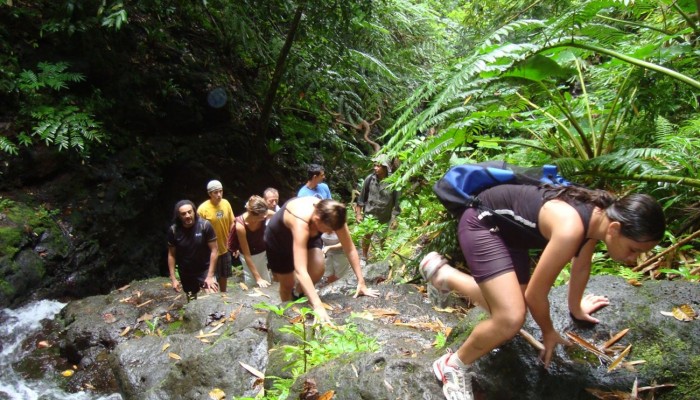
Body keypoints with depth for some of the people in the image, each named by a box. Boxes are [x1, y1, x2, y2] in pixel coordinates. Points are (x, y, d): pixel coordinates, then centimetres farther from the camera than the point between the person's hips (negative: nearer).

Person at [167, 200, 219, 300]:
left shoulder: (205, 225, -20)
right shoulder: (173, 230, -13)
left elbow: (214, 251, -16)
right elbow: (171, 255, -3)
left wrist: (210, 275, -18)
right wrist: (173, 278, -6)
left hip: (205, 270, -2)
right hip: (186, 273, 3)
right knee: (192, 301, 19)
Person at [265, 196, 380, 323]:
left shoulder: (331, 215, -31)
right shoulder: (300, 222, -46)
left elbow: (350, 249, -21)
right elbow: (300, 271, -51)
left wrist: (361, 282, -23)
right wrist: (318, 306, -56)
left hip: (309, 236, 4)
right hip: (278, 239, -4)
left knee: (318, 270, -18)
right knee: (287, 285, 6)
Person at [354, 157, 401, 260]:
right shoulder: (370, 179, -11)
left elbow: (397, 200, -10)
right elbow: (362, 196, -2)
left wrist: (395, 218, -9)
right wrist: (358, 213, -1)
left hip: (385, 216, -1)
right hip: (370, 214, 1)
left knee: (384, 238, 16)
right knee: (367, 236, 12)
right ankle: (364, 257, 31)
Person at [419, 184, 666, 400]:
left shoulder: (599, 216, -8)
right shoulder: (571, 228, -35)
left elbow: (581, 265, 13)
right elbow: (535, 292, -23)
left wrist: (576, 307, 29)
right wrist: (548, 332, -2)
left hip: (508, 228, 9)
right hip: (482, 223, -9)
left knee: (507, 306, 19)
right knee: (511, 318, -22)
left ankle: (442, 274, 37)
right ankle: (453, 366, 3)